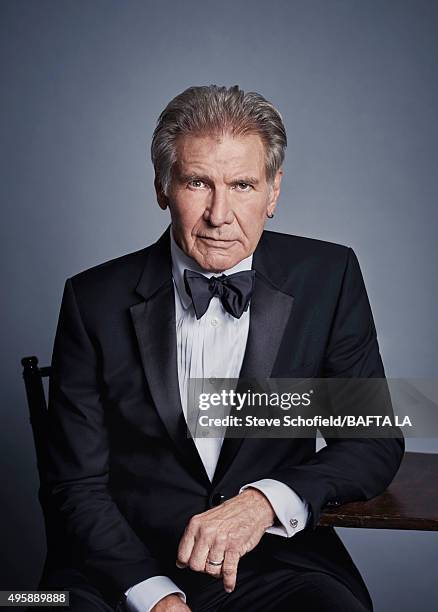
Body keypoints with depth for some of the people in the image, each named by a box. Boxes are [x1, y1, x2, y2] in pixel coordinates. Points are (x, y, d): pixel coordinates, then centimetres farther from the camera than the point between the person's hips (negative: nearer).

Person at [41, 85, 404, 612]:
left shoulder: (330, 277, -1)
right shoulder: (95, 299, -3)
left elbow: (375, 443, 0)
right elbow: (78, 484, -2)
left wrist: (264, 501, -17)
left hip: (277, 561, 1)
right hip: (128, 563, 0)